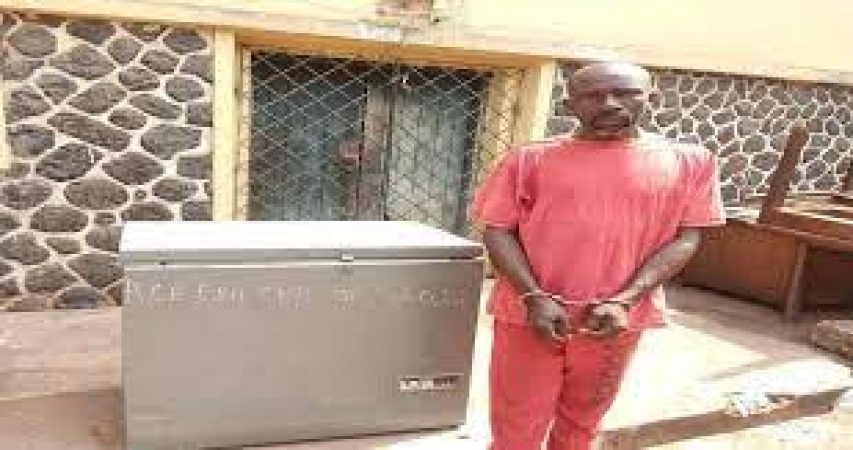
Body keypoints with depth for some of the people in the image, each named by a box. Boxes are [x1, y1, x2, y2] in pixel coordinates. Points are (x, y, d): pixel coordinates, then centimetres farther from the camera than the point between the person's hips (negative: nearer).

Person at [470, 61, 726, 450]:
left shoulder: (688, 161, 2)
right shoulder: (530, 159, -1)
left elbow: (684, 238, -1)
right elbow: (498, 231, -2)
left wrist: (623, 302, -13)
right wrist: (534, 298, -15)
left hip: (616, 320, 1)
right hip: (530, 315, -1)